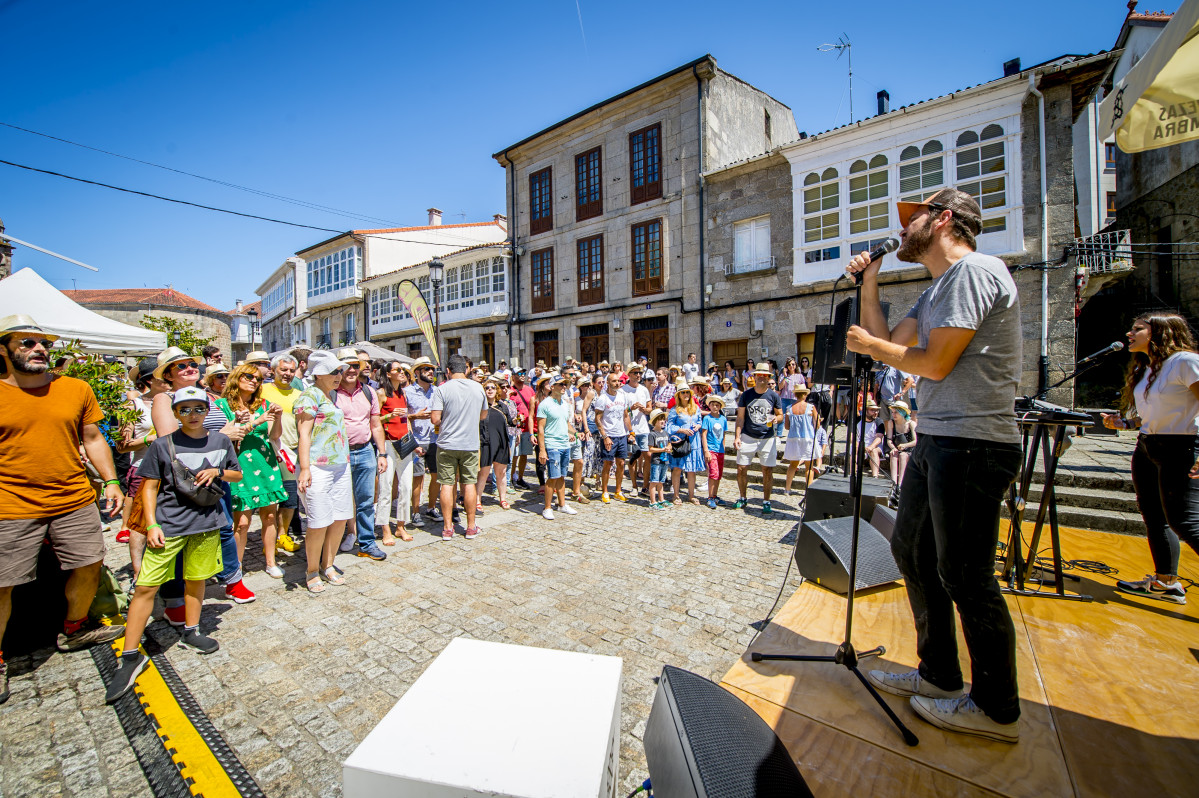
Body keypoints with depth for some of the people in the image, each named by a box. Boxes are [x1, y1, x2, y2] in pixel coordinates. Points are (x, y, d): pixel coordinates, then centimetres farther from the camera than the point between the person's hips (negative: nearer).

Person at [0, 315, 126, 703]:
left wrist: (111, 481, 5)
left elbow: (92, 438, 10)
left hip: (76, 500, 2)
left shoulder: (77, 389, 3)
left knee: (89, 567, 11)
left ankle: (74, 630, 36)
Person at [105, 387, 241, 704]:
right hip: (169, 525, -2)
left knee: (196, 579, 15)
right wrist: (152, 525, -7)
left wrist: (218, 472, -8)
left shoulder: (221, 442, 4)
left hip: (207, 523, 2)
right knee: (145, 587, -3)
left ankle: (190, 633, 33)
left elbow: (237, 475, 13)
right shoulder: (163, 445, -3)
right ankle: (130, 656, 11)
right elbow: (149, 487, 0)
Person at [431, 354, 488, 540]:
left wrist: (446, 421, 7)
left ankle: (447, 528, 13)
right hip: (471, 443, 2)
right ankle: (471, 527, 16)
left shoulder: (443, 389, -10)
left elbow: (435, 419, -13)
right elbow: (483, 415, 12)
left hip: (447, 443, -2)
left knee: (447, 484, 6)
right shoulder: (478, 387, 1)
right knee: (469, 483, 9)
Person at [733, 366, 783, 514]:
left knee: (768, 470, 1)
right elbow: (740, 418, 3)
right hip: (748, 437, 0)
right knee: (741, 469, 2)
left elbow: (780, 415, 10)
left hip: (767, 438, 0)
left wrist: (776, 419, -14)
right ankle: (742, 499, 21)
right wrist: (737, 437, -5)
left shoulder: (774, 396, 1)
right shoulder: (746, 394, 1)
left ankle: (766, 502, 16)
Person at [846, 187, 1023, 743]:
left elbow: (934, 363, -17)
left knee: (964, 576, 0)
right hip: (935, 441, 10)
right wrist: (869, 284, 14)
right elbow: (891, 346, 14)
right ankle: (938, 675, 32)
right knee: (911, 550, 15)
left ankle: (996, 709, 21)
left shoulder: (974, 270, -11)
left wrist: (871, 345, -2)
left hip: (972, 444, -10)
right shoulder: (936, 291, 20)